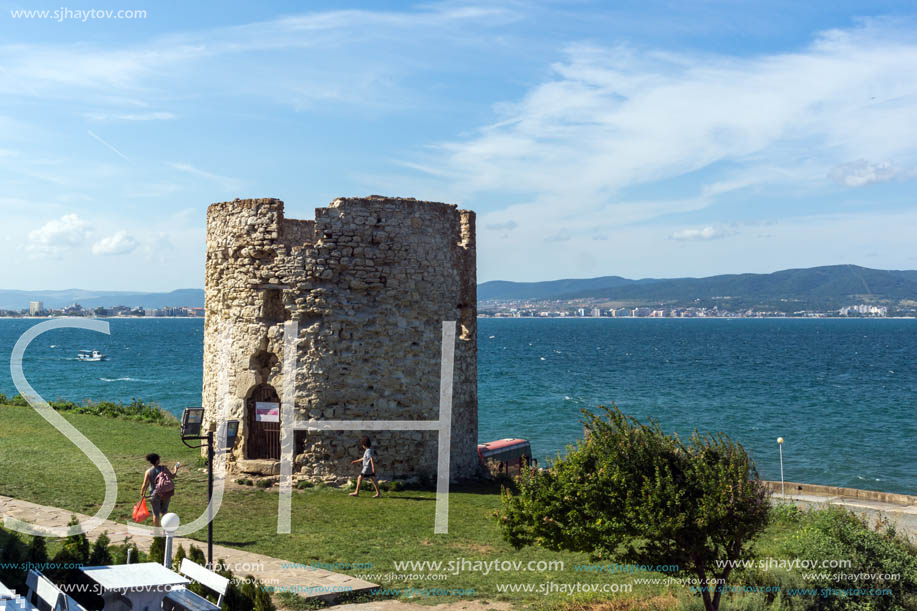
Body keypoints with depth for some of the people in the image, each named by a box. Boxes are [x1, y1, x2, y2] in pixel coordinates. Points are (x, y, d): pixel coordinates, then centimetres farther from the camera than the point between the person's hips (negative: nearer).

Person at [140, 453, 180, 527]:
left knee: (156, 514, 10)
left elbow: (145, 485, -9)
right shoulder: (164, 468, -8)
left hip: (155, 495, -2)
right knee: (164, 512, 17)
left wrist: (142, 494, 8)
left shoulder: (148, 472, -11)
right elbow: (172, 476, 1)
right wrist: (176, 469, 19)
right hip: (166, 494, 2)